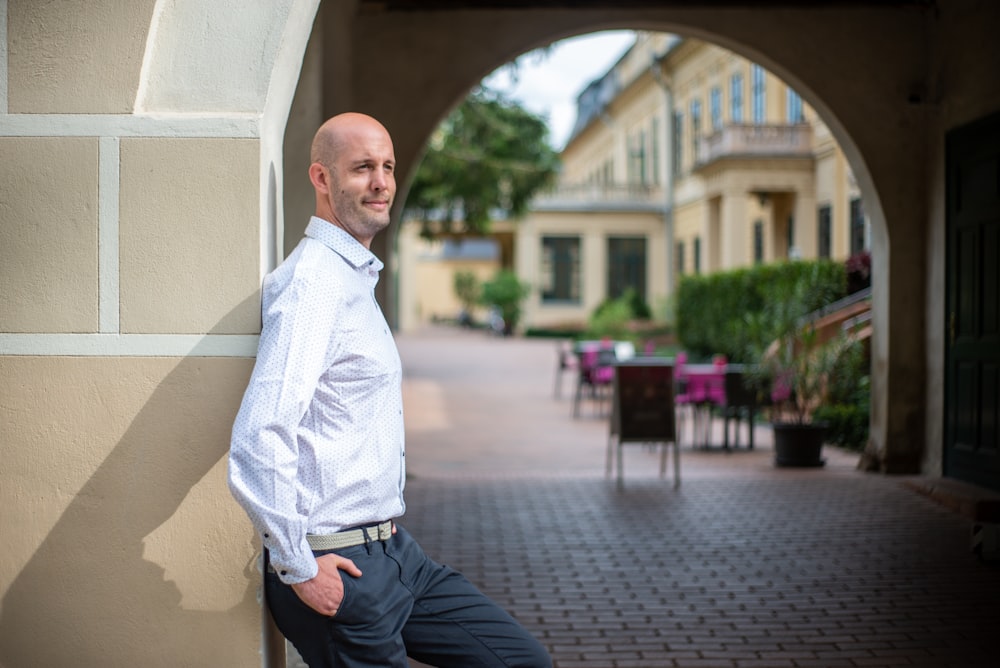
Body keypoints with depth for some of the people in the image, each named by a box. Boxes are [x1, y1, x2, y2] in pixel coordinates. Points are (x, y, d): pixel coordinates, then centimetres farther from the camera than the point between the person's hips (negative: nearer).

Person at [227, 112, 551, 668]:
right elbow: (258, 443, -29)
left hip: (394, 554, 9)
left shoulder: (357, 279, 16)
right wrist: (298, 568, -20)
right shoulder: (313, 282, -17)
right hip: (341, 570, -9)